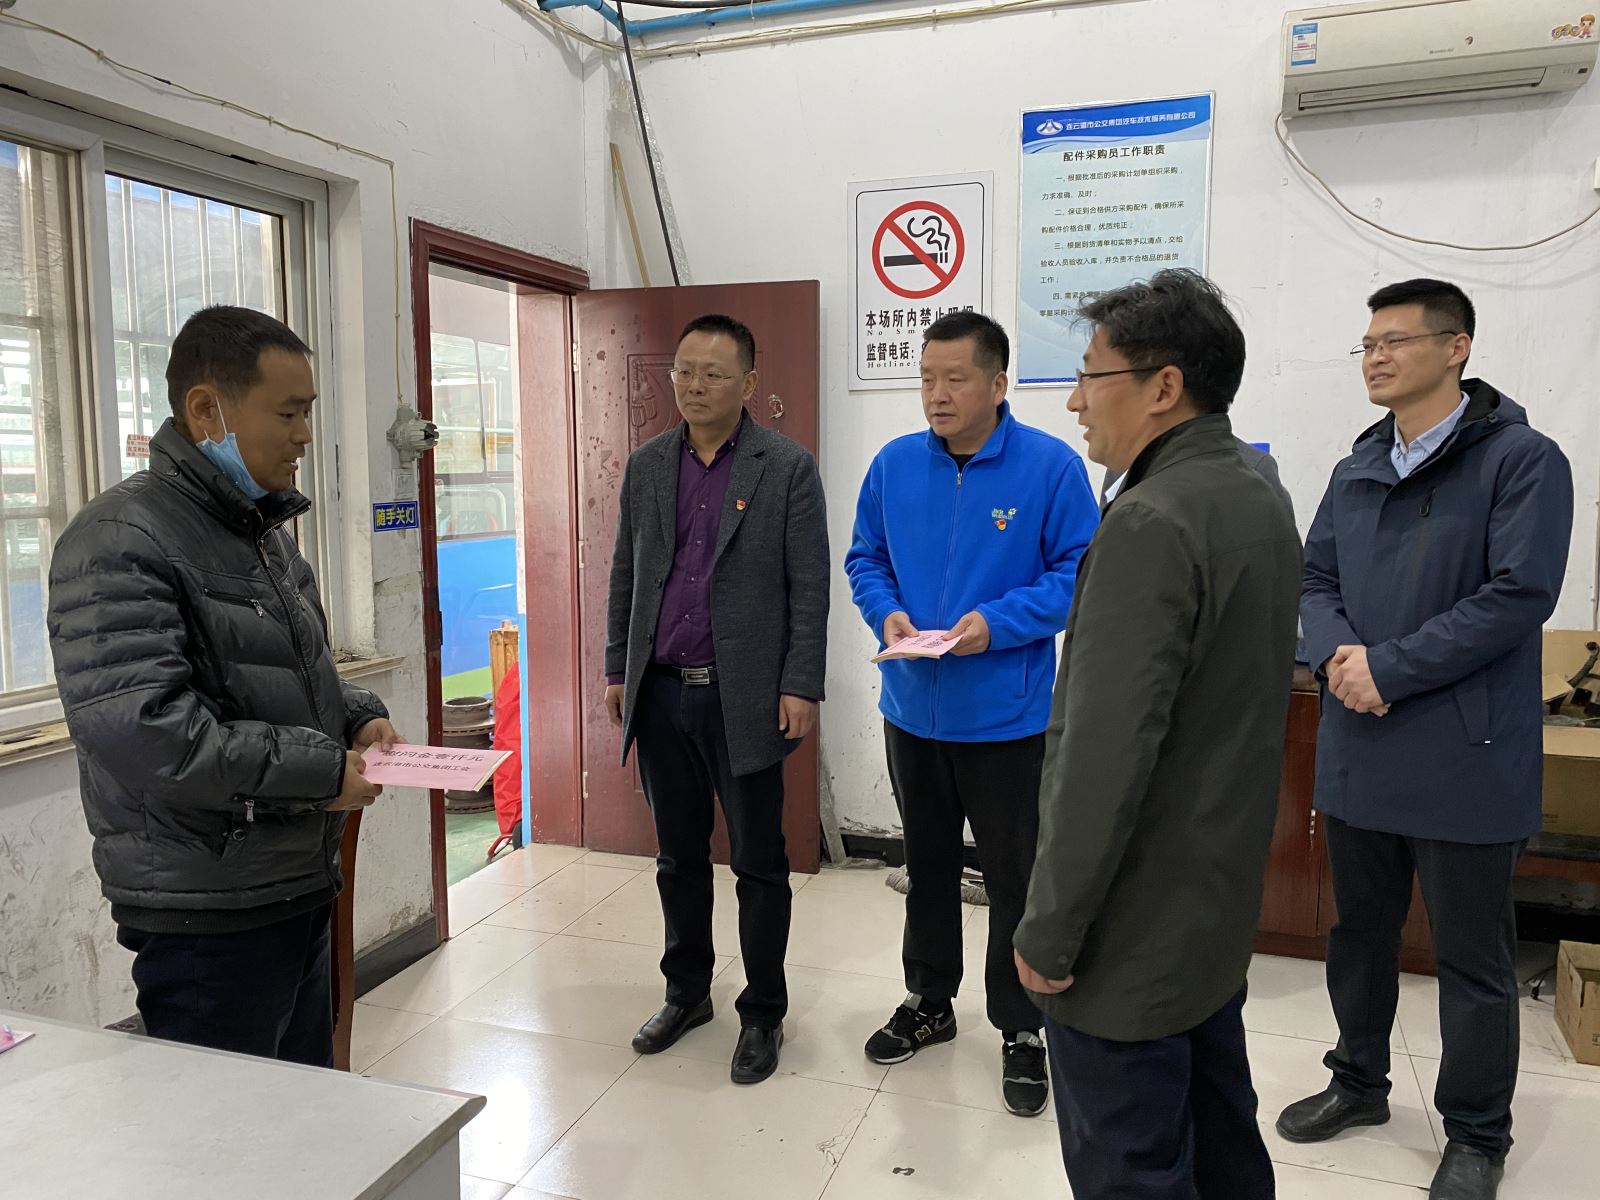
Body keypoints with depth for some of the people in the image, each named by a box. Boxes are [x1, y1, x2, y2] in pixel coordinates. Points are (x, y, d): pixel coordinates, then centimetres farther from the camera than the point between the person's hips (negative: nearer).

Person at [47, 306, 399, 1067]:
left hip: (299, 890, 9)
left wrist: (357, 718, 3)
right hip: (207, 918, -9)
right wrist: (320, 771, -21)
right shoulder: (120, 541, -18)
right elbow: (135, 729, -28)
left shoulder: (262, 530, 12)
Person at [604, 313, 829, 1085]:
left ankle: (762, 1014, 24)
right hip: (661, 694, 4)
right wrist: (617, 670, 10)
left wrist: (801, 688, -12)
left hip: (744, 697, -4)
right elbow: (625, 578, 13)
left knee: (758, 863, 7)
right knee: (679, 857, 17)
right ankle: (686, 992, 35)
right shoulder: (646, 465, 9)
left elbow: (809, 587, -7)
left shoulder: (788, 467, -5)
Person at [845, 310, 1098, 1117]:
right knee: (927, 864, 20)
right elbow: (864, 559, 8)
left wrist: (997, 622, -23)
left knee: (1015, 875, 8)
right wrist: (886, 613, -12)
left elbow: (1078, 573, -11)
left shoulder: (1051, 466, -11)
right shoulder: (895, 464, 0)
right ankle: (928, 1003, 39)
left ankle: (1021, 1033, 27)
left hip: (1007, 714, -4)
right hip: (913, 709, 4)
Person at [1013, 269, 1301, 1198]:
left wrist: (1051, 933, -17)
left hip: (1135, 930, -9)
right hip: (1221, 901, 9)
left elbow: (1107, 754, -26)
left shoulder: (1152, 523, -23)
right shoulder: (1262, 504, 7)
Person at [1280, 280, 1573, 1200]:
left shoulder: (1523, 459, -9)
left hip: (1465, 757, -6)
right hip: (1359, 749, 6)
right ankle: (1360, 1083, 40)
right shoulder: (1356, 473, 10)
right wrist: (1339, 655, -13)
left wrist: (1389, 670, -19)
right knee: (1360, 930, 20)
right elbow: (1316, 581, 8)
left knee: (1474, 957, 9)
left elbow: (1518, 596, -18)